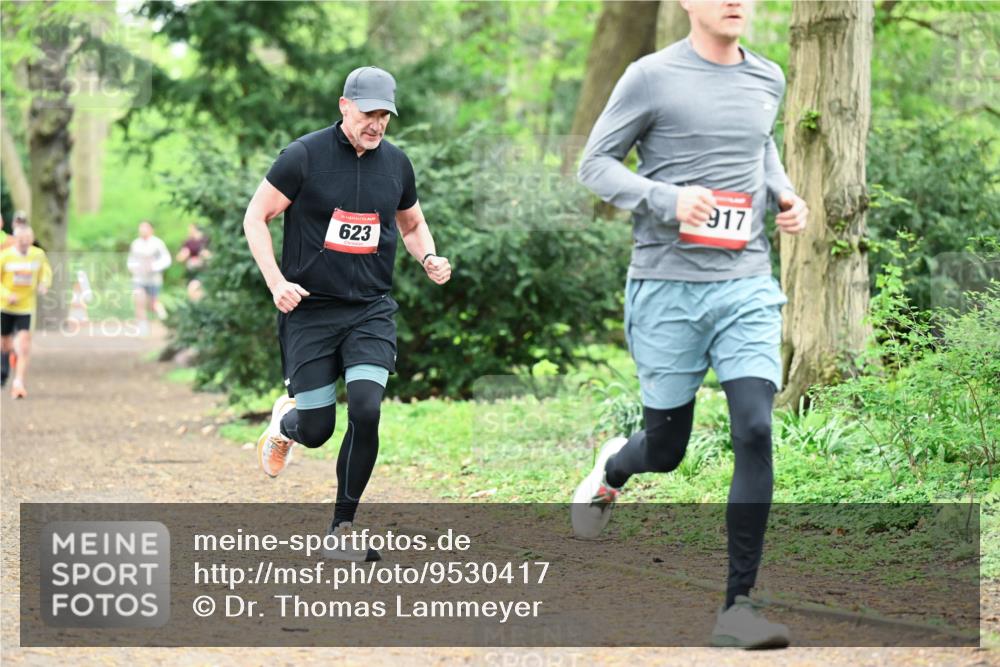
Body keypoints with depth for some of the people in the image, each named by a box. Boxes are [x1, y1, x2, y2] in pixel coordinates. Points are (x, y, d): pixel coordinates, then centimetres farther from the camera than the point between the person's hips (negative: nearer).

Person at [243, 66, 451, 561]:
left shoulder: (396, 164, 6)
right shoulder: (305, 156, -8)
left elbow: (412, 224, 22)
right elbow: (256, 216, -2)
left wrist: (429, 259, 0)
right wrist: (276, 282, -14)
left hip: (371, 311, 3)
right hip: (310, 310, -3)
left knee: (366, 412, -17)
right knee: (317, 429, -2)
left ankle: (342, 530, -3)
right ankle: (284, 421, 39)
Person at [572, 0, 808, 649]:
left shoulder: (768, 79, 10)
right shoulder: (651, 77, -5)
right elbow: (596, 163, -2)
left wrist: (783, 193, 9)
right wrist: (667, 199, -18)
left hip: (747, 285, 3)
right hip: (668, 286, -3)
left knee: (755, 431, -14)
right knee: (666, 449, 7)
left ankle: (738, 606, -10)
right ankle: (611, 470, 47)